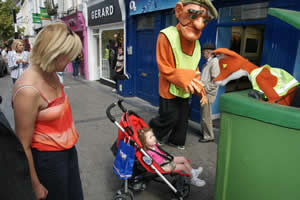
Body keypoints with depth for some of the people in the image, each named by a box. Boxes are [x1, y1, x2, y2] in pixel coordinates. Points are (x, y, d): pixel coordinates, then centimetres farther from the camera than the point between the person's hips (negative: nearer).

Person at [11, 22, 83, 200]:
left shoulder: (51, 74, -3)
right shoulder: (28, 90, -27)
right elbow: (24, 145, -20)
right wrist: (35, 184, -12)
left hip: (68, 150, 7)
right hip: (48, 158, -7)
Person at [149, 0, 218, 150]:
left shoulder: (196, 44, 2)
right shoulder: (167, 36, -20)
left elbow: (194, 71, 10)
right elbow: (163, 68, -19)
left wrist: (200, 90, 3)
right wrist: (183, 78, -28)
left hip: (185, 91, 7)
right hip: (169, 90, -7)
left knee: (183, 119, 17)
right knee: (169, 118, 1)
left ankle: (176, 140, 40)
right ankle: (152, 133, 30)